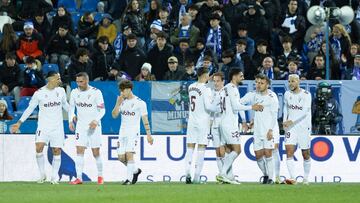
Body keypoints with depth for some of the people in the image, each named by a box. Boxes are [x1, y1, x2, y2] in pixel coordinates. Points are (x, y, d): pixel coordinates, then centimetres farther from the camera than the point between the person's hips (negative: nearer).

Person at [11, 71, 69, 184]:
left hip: (57, 127, 3)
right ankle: (42, 175, -5)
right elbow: (30, 108, 2)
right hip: (43, 126, -3)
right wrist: (19, 123, -1)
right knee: (39, 147, -19)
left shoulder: (61, 91, 3)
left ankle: (54, 177, 8)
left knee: (57, 150, -1)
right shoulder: (39, 93, -6)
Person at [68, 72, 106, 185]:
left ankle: (100, 176, 20)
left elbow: (102, 110, -7)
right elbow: (71, 107, 15)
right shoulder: (74, 92, 3)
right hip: (80, 125, 3)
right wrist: (71, 121, 1)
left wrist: (96, 121, -23)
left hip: (93, 126, -3)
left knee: (96, 153, 2)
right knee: (79, 151, -9)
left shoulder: (96, 92, -9)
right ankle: (79, 178, -12)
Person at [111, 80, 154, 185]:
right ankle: (135, 170, 25)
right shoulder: (122, 101, 10)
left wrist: (148, 134, -6)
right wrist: (118, 103, -11)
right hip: (122, 132, 6)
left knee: (129, 154, -17)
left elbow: (145, 119, -3)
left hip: (133, 132, -6)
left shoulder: (140, 102, -5)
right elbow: (114, 115, 3)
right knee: (121, 157, 2)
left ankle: (129, 178, -14)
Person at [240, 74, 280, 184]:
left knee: (267, 153, -11)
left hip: (269, 130, -5)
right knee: (258, 155, 3)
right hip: (258, 130, 5)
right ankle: (265, 175, 23)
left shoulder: (272, 96, -5)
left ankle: (270, 178, -4)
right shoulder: (253, 95, 8)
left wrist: (271, 130, -13)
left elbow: (274, 115, -7)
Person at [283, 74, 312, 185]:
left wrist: (292, 121, -27)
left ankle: (306, 179, 22)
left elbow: (305, 112, -20)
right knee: (289, 151, -15)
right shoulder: (287, 94, 6)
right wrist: (285, 121, 9)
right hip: (291, 127, 3)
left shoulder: (306, 95, -11)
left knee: (306, 154, 6)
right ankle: (292, 178, -21)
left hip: (304, 126, -3)